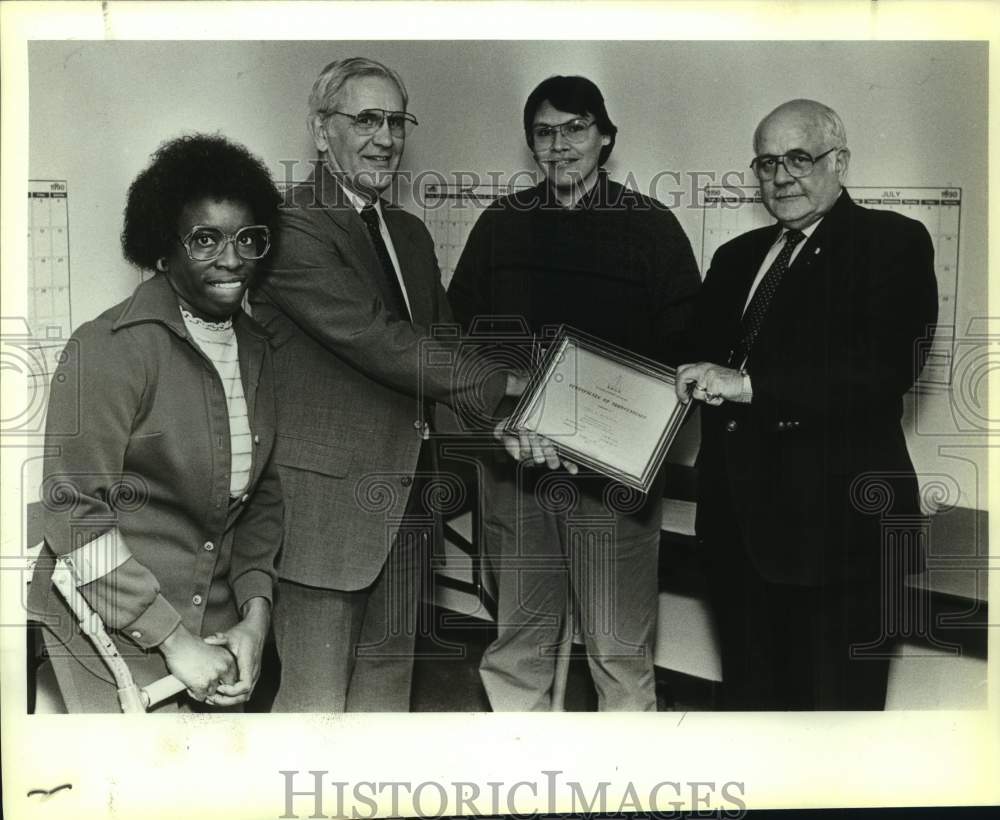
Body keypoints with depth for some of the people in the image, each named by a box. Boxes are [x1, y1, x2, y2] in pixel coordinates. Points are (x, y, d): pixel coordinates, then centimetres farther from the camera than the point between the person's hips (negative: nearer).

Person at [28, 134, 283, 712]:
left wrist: (254, 618, -2)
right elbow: (74, 510, -16)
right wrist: (174, 640, -16)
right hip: (113, 635, -6)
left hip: (215, 631, 6)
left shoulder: (255, 350, 7)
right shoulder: (109, 349, -14)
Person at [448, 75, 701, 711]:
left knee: (621, 653, 3)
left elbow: (685, 349, -1)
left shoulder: (652, 226, 3)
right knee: (517, 649, 11)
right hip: (516, 468, 3)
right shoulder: (501, 225, 11)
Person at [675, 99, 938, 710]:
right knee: (748, 697, 19)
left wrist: (750, 386, -23)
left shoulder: (892, 242, -5)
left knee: (832, 702, 6)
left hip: (835, 523, -6)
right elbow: (707, 359, 15)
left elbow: (889, 367, -19)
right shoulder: (737, 257, 17)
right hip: (740, 523, 6)